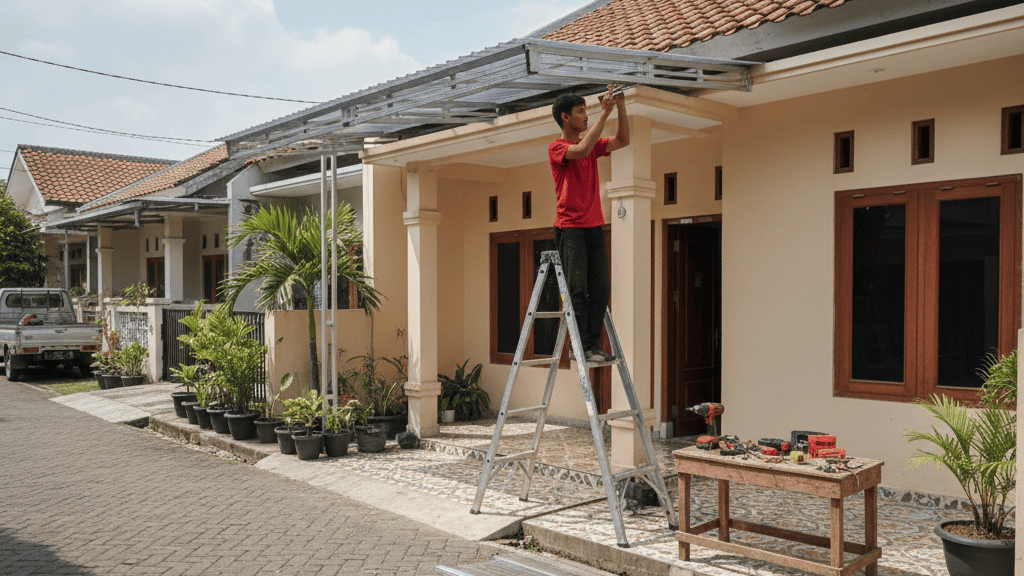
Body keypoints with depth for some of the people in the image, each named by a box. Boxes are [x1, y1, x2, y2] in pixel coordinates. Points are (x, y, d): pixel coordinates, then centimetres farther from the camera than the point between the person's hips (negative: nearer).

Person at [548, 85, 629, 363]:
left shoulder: (592, 143, 16)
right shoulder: (556, 148, -5)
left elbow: (622, 140, 9)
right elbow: (582, 150, -23)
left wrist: (621, 107, -2)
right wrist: (604, 113, -21)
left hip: (594, 226, 7)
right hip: (569, 227, -7)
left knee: (601, 288, 3)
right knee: (577, 288, -9)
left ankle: (592, 344, 9)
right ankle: (580, 346, -4)